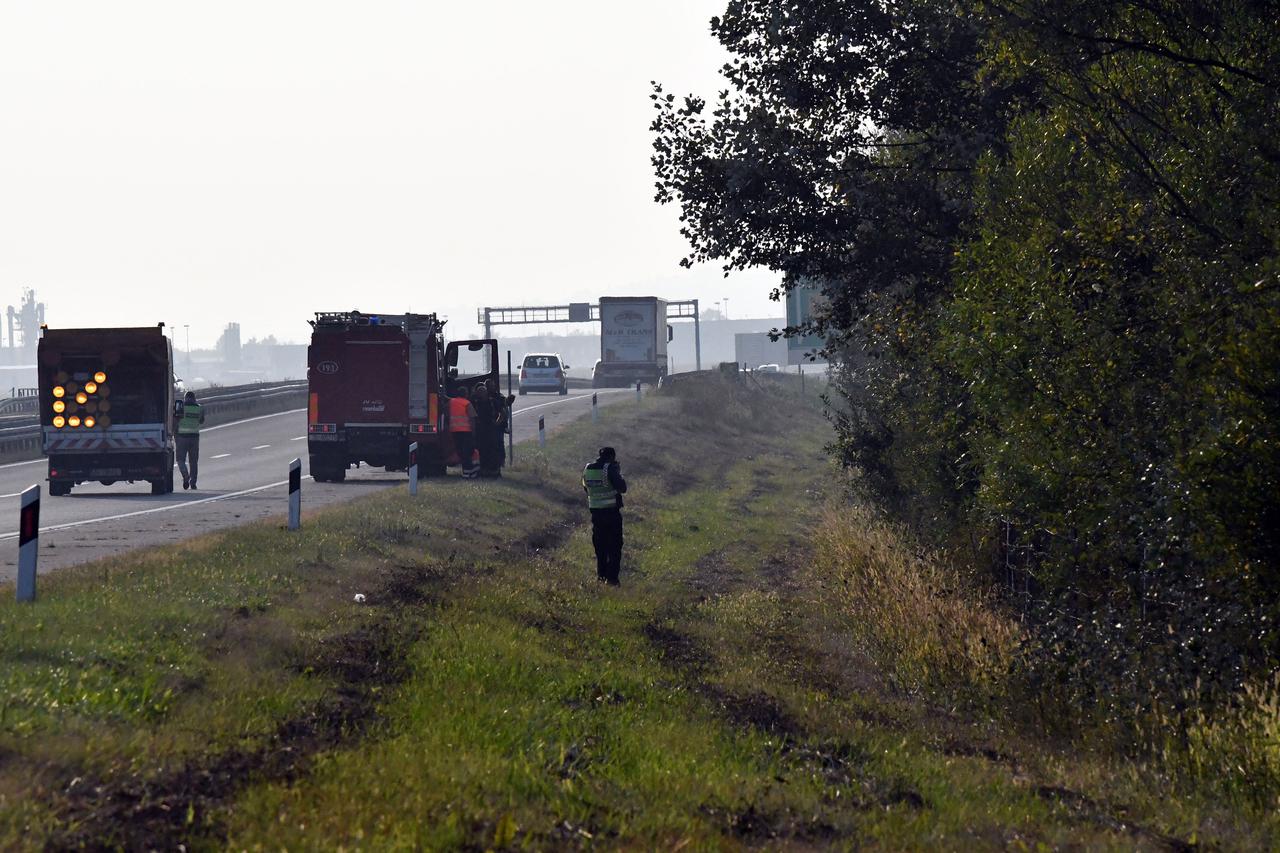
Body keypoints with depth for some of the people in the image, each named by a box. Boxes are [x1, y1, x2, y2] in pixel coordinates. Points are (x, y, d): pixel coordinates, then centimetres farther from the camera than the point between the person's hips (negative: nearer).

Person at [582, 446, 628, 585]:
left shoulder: (587, 469, 4)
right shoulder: (610, 468, -13)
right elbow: (622, 488, -12)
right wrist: (618, 473, 2)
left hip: (595, 512, 5)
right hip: (612, 511, -5)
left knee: (600, 546, 16)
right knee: (614, 547, 1)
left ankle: (601, 575, 18)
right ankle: (611, 577, -4)